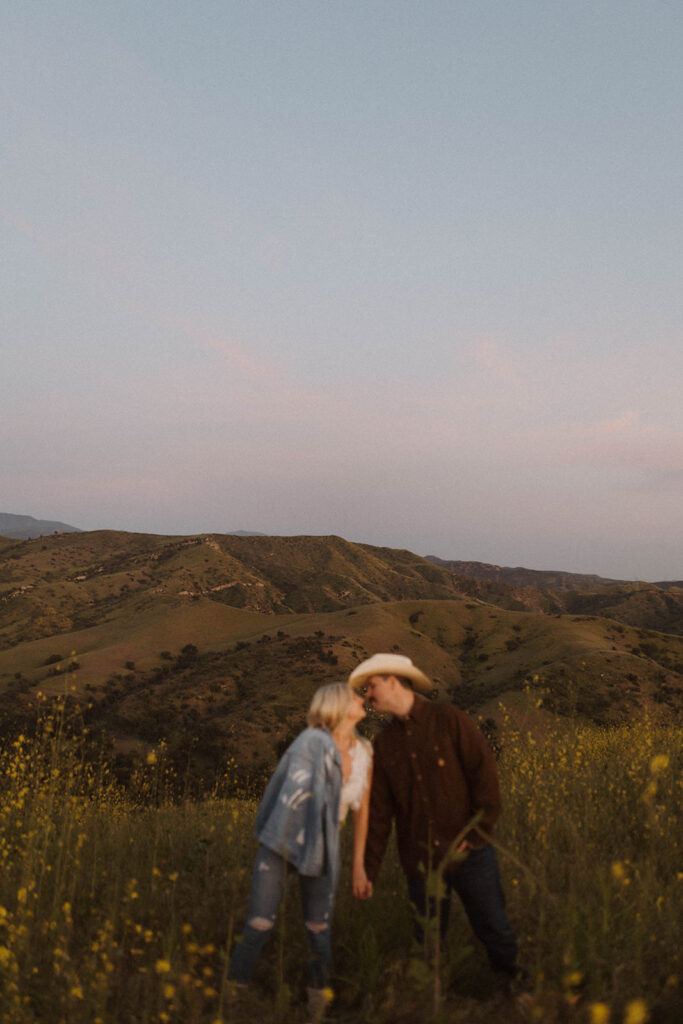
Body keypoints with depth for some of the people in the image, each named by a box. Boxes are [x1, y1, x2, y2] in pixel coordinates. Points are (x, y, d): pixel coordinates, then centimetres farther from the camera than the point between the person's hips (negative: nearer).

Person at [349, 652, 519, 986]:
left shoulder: (449, 720, -4)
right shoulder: (383, 743, 8)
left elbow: (485, 771, -7)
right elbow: (378, 810, 9)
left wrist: (480, 831, -12)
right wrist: (369, 868, 6)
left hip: (467, 852, -3)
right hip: (420, 860, 4)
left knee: (494, 930, 3)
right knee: (428, 939, 10)